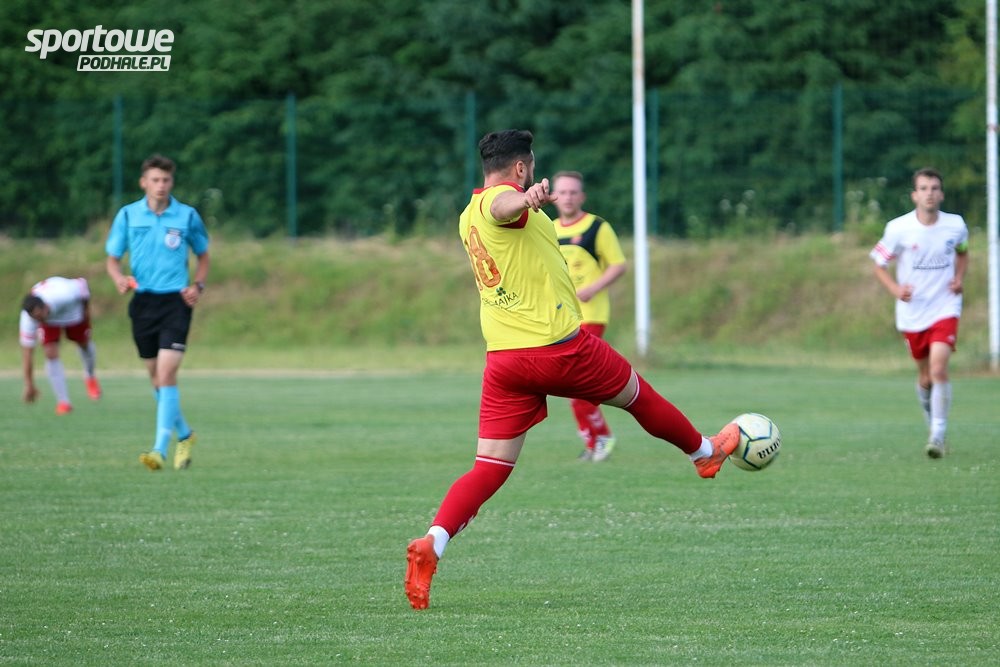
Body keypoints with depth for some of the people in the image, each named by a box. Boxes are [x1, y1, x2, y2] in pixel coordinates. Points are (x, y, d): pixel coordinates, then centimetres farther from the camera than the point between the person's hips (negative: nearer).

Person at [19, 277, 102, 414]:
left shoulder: (64, 294, -47)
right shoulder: (27, 319, -39)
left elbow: (82, 285, -24)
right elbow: (27, 351, -31)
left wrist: (86, 308, -9)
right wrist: (29, 384, -28)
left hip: (74, 310, 0)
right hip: (50, 322, 0)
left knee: (84, 344, 16)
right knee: (51, 354, -16)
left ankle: (90, 376, 50)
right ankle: (63, 402, -7)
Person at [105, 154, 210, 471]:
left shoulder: (187, 216, 1)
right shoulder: (128, 215, 3)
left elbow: (203, 255, 15)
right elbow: (112, 258, 8)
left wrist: (198, 285, -2)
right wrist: (119, 278, -14)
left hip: (176, 301, -3)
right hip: (143, 300, 3)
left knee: (166, 373, -16)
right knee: (156, 376, 11)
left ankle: (160, 449, -18)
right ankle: (184, 434, 33)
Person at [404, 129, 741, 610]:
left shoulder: (467, 218, 15)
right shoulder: (505, 198, -11)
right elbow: (502, 206, -37)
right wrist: (529, 197, -59)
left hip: (503, 357, 7)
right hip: (558, 347, -7)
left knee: (489, 469, 1)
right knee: (637, 395, 19)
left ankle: (431, 544, -20)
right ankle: (706, 452, 42)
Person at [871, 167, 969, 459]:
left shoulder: (955, 225, -4)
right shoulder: (898, 229, -10)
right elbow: (879, 265, 1)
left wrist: (959, 278, -1)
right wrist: (896, 289, -17)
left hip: (945, 308, -1)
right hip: (912, 313, 1)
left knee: (939, 367, -20)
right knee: (925, 377, 12)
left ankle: (938, 436, -14)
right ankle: (934, 427, 37)